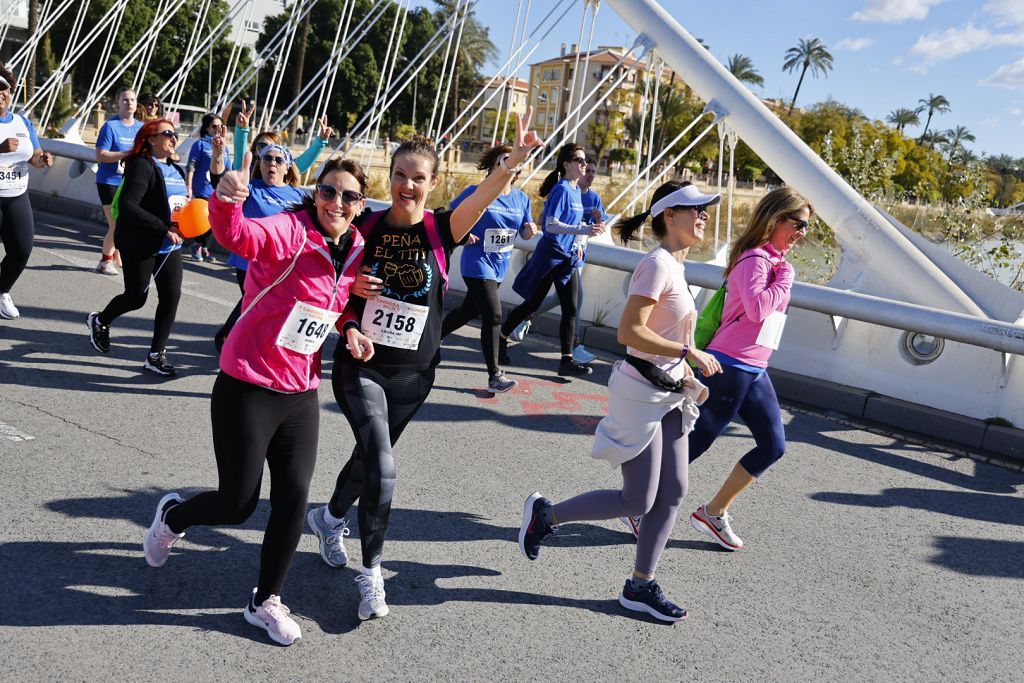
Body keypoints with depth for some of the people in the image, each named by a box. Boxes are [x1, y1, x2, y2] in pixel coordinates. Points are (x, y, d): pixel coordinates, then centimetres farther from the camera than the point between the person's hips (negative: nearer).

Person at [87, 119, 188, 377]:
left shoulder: (177, 170, 13)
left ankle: (156, 355, 7)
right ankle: (100, 321, 36)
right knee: (136, 297, 4)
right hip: (140, 245, -7)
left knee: (172, 295, -2)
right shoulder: (141, 166, -13)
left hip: (170, 246, 7)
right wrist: (164, 229, -25)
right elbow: (128, 205, -23)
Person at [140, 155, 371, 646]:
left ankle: (266, 602, 25)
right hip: (248, 389, -6)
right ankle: (171, 518, 40)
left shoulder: (355, 251, 4)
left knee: (294, 499, 3)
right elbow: (238, 236, -38)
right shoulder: (290, 230, -17)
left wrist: (349, 329, 3)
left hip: (300, 393, 6)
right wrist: (226, 200, -58)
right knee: (237, 504, 4)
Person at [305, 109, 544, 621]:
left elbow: (485, 194, -24)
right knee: (382, 470, -15)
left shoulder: (441, 230, -6)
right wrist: (351, 287, -15)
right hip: (361, 364, -2)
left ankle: (330, 518, 49)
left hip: (413, 373, 2)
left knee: (370, 457, 18)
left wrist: (516, 157, -42)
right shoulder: (365, 227, -4)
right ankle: (371, 573, 3)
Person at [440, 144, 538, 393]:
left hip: (499, 267, 7)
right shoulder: (476, 193, -10)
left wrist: (530, 230, -11)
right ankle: (495, 376, -7)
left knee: (470, 311, 19)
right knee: (493, 316, -14)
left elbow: (525, 233, 11)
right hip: (478, 263, -7)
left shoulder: (521, 198, 5)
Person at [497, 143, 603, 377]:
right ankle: (501, 339, 23)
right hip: (550, 255, -8)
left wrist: (576, 242, 10)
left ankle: (567, 360, 4)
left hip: (568, 256, 8)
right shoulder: (561, 189, -15)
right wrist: (583, 230, -30)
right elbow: (550, 225, -23)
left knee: (570, 310, 2)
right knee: (531, 304, 4)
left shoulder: (575, 190, 10)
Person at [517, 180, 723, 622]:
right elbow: (630, 331, -25)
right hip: (641, 392, -9)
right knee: (638, 502, -2)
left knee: (673, 492, 9)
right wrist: (690, 351, -23)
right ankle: (544, 514, 16)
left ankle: (640, 586, 20)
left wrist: (689, 379, 11)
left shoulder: (676, 266, 12)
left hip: (669, 393, 9)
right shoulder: (658, 264, -17)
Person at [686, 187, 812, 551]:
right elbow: (757, 308, -30)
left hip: (754, 371, 10)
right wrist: (785, 279, -17)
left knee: (773, 445, 9)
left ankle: (713, 513, 17)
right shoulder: (755, 258, -15)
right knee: (695, 443, -2)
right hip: (731, 367, -10)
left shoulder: (774, 260, 15)